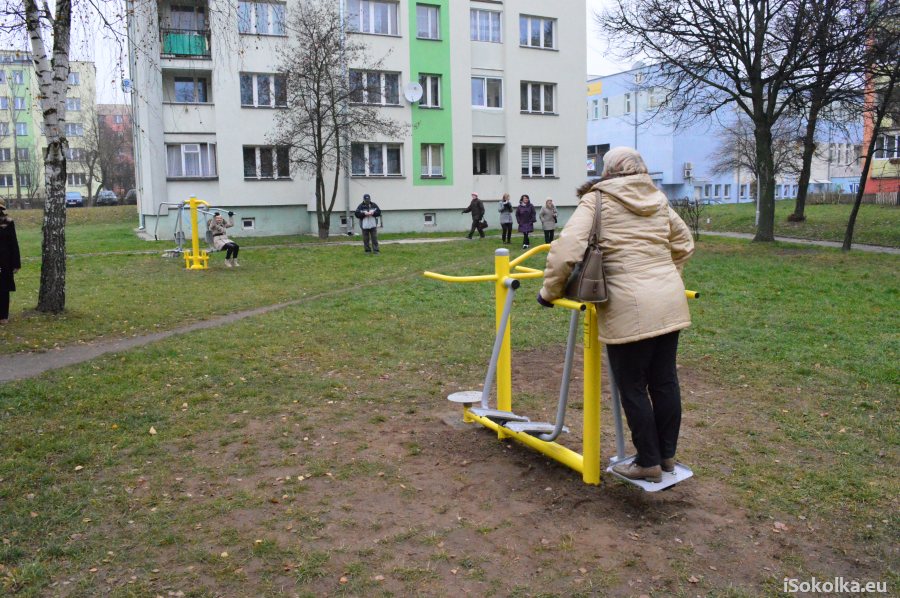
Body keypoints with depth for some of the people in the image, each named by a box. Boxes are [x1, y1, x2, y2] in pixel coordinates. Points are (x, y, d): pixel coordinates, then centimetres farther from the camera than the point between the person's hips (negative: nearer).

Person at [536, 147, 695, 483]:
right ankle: (667, 455, 28)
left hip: (630, 310, -6)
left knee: (633, 388, 5)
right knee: (664, 381, 15)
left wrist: (550, 292, -1)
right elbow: (684, 244, 25)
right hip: (670, 303, 7)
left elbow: (566, 250, -13)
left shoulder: (596, 200, -3)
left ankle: (649, 463, 15)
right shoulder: (658, 201, 16)